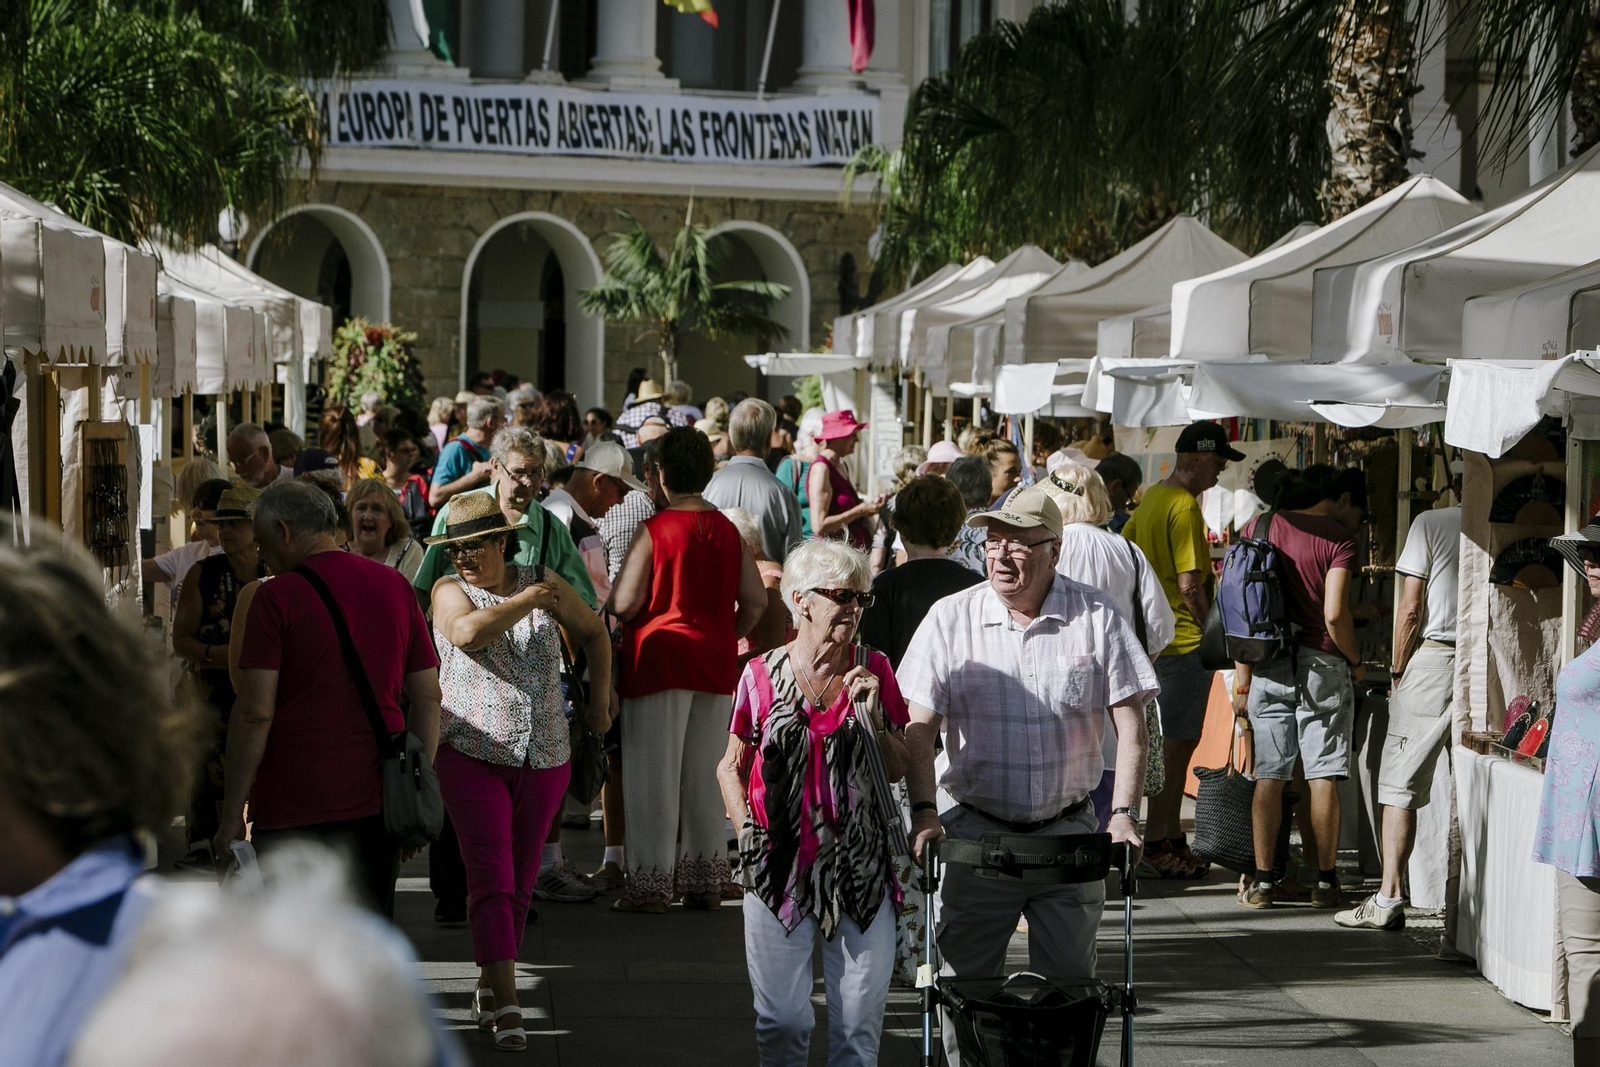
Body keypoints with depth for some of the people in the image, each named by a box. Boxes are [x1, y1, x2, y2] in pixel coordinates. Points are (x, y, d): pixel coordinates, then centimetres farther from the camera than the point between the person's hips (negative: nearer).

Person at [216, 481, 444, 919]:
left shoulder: (278, 595, -8)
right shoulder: (395, 586, 7)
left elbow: (256, 712, -12)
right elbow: (427, 697, 10)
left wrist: (232, 812, -7)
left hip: (294, 805, -4)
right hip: (376, 797, 5)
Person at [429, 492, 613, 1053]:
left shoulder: (545, 583, 7)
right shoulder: (450, 590, -1)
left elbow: (594, 632, 22)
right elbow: (469, 632, -23)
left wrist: (599, 702, 19)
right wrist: (525, 602, -13)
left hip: (544, 755, 3)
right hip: (472, 754, -3)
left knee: (520, 880, 9)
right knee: (492, 879, -11)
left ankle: (489, 986, 24)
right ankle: (506, 1004, -15)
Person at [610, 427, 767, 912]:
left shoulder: (654, 530, -11)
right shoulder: (727, 530, 5)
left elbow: (624, 603, -13)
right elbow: (755, 600, 6)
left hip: (660, 657, -5)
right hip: (716, 663, 5)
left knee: (654, 774, 1)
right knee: (705, 775, 12)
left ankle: (650, 884, 1)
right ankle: (704, 881, 17)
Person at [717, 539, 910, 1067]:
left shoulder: (874, 671, 4)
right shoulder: (762, 674, 0)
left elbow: (897, 770, 7)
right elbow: (731, 766, 9)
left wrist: (871, 717, -9)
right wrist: (748, 833, -4)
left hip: (860, 867, 1)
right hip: (780, 865, -1)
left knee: (860, 1019, 3)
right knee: (782, 1019, 4)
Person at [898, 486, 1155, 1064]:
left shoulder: (1096, 618, -2)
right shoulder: (950, 618, -2)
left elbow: (1130, 723, -1)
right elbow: (920, 727, -4)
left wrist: (1124, 813, -11)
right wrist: (924, 813, -16)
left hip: (1070, 834, 0)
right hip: (975, 833, 0)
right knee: (965, 985, 4)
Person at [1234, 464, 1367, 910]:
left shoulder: (1262, 527, 8)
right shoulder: (1338, 539, -6)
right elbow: (1334, 614, -16)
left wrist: (1242, 676, 9)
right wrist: (1355, 660, 1)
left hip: (1268, 667, 4)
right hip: (1321, 665, -3)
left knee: (1269, 777, 4)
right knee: (1323, 777, 2)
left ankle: (1262, 881, 3)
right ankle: (1325, 881, 4)